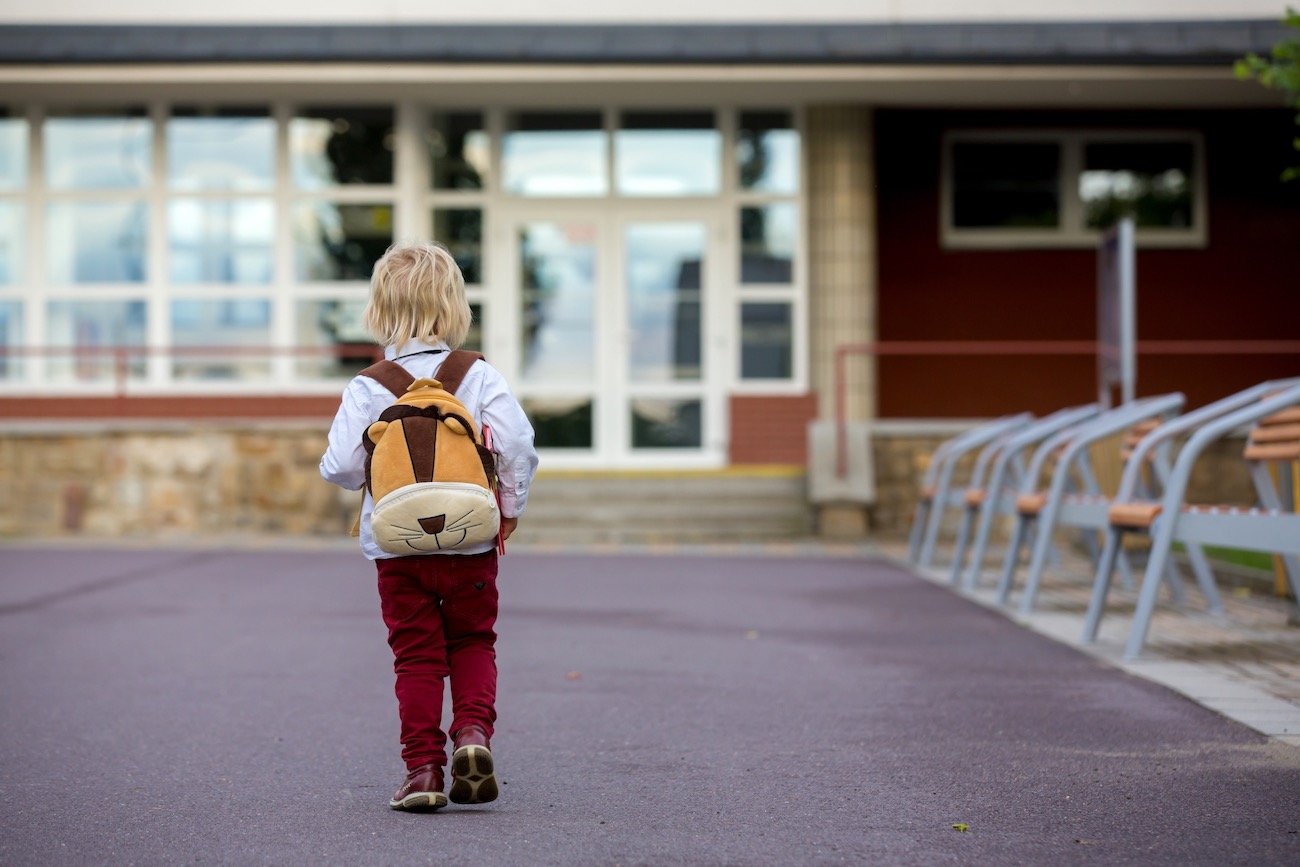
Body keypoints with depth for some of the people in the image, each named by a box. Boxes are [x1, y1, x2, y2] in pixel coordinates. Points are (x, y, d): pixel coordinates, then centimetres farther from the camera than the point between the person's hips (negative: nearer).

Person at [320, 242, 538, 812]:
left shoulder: (367, 388, -5)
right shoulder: (479, 377, -3)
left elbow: (341, 465, -11)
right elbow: (518, 444, -10)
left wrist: (356, 474, 12)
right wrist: (511, 506, 5)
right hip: (470, 544, 1)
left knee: (416, 655, 7)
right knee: (473, 642, 17)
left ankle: (422, 766, 3)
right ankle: (473, 730, -5)